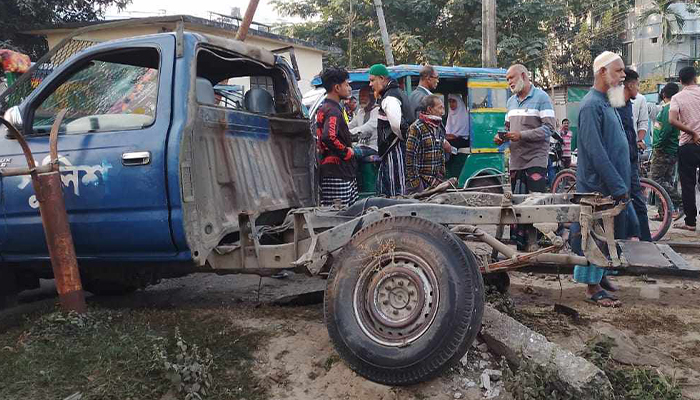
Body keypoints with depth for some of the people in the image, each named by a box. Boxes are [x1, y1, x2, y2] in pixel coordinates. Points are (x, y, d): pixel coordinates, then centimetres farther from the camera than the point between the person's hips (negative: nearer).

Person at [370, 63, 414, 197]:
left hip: (395, 149, -11)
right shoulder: (397, 93, 18)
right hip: (390, 150, 11)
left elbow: (396, 124, -29)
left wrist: (403, 137, -14)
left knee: (397, 190, -6)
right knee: (381, 185, 16)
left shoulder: (390, 97, -16)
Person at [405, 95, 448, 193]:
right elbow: (410, 157, -14)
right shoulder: (416, 128, -11)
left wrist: (440, 177, 13)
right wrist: (415, 180, -16)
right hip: (420, 180, -7)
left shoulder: (440, 128, 14)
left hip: (435, 181, 7)